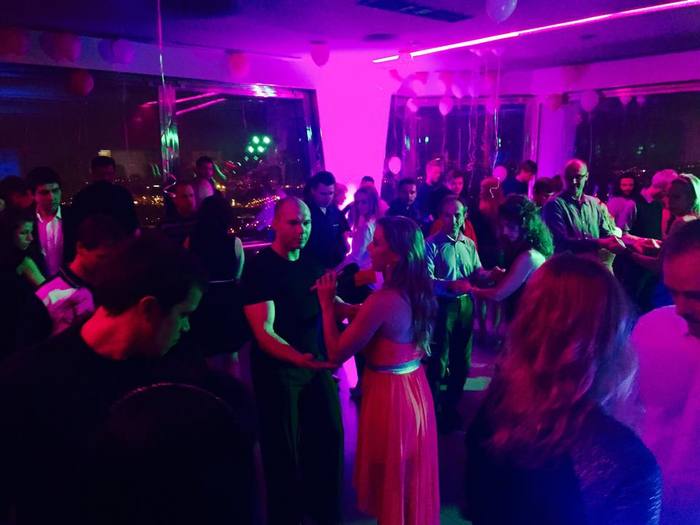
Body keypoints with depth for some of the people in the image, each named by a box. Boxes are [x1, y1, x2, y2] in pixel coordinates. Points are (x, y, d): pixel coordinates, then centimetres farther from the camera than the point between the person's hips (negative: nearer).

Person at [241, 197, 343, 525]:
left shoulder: (311, 261, 3)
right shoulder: (259, 268, -17)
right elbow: (264, 332, -25)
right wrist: (298, 358, -42)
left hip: (316, 362, 6)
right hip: (278, 368, -6)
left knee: (329, 436, 13)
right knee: (284, 447, 9)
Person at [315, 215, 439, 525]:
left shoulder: (383, 301, -27)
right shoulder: (417, 293, -2)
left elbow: (337, 354, -20)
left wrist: (326, 304, -10)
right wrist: (336, 300, 3)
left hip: (389, 395, -8)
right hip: (416, 388, 8)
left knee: (390, 485, 16)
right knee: (412, 479, 28)